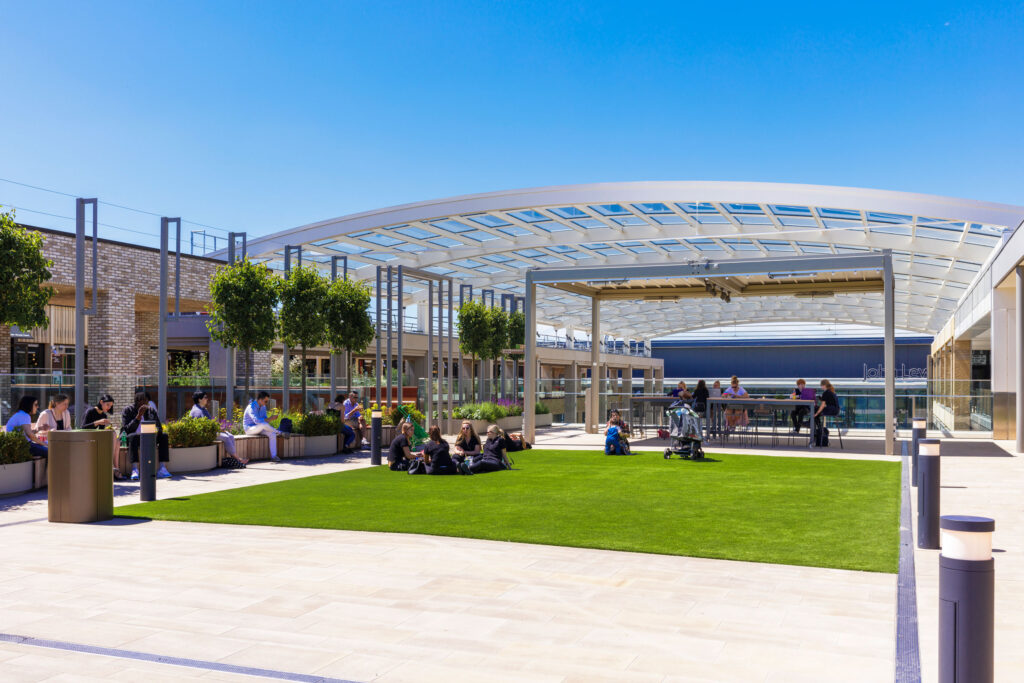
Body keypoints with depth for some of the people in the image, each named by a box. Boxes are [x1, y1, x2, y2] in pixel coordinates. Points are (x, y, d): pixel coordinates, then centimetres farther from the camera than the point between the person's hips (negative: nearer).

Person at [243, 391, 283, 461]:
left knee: (272, 434, -22)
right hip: (249, 429, -7)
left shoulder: (263, 407, 3)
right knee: (264, 424, -37)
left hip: (259, 428, 7)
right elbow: (257, 420, -36)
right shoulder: (251, 407, -23)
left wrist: (269, 426, -14)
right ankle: (280, 433, -17)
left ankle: (273, 456, -25)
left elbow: (264, 419, 7)